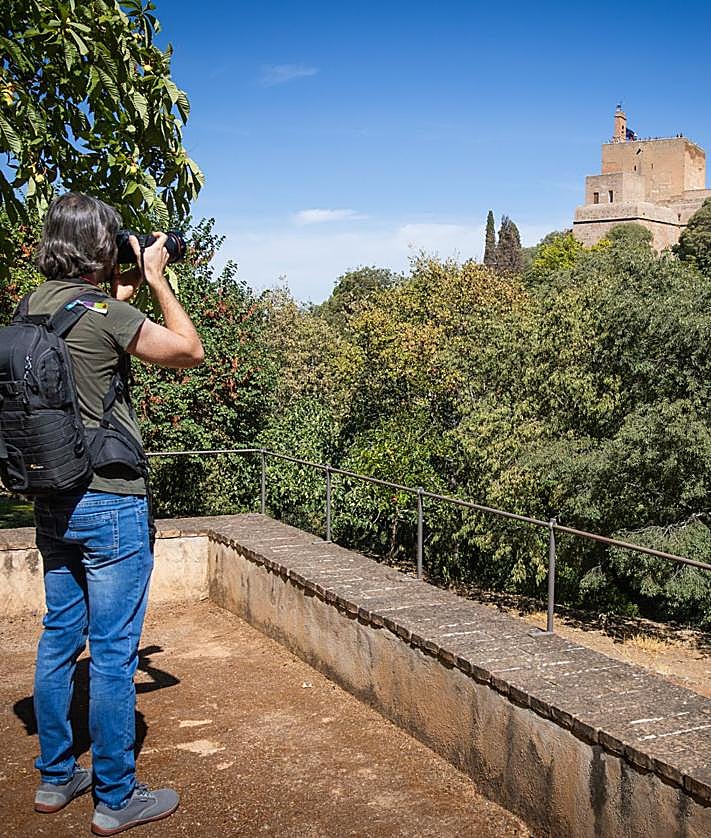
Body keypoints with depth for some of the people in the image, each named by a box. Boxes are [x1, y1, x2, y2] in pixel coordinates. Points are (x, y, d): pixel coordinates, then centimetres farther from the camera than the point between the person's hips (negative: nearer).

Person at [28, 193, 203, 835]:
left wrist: (123, 295, 16)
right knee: (113, 653, 2)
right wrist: (156, 280, -1)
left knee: (59, 640, 17)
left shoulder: (34, 306, 6)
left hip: (53, 502, 8)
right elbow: (191, 352, -6)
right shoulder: (103, 315, -18)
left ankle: (55, 778, 31)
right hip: (110, 503, -8)